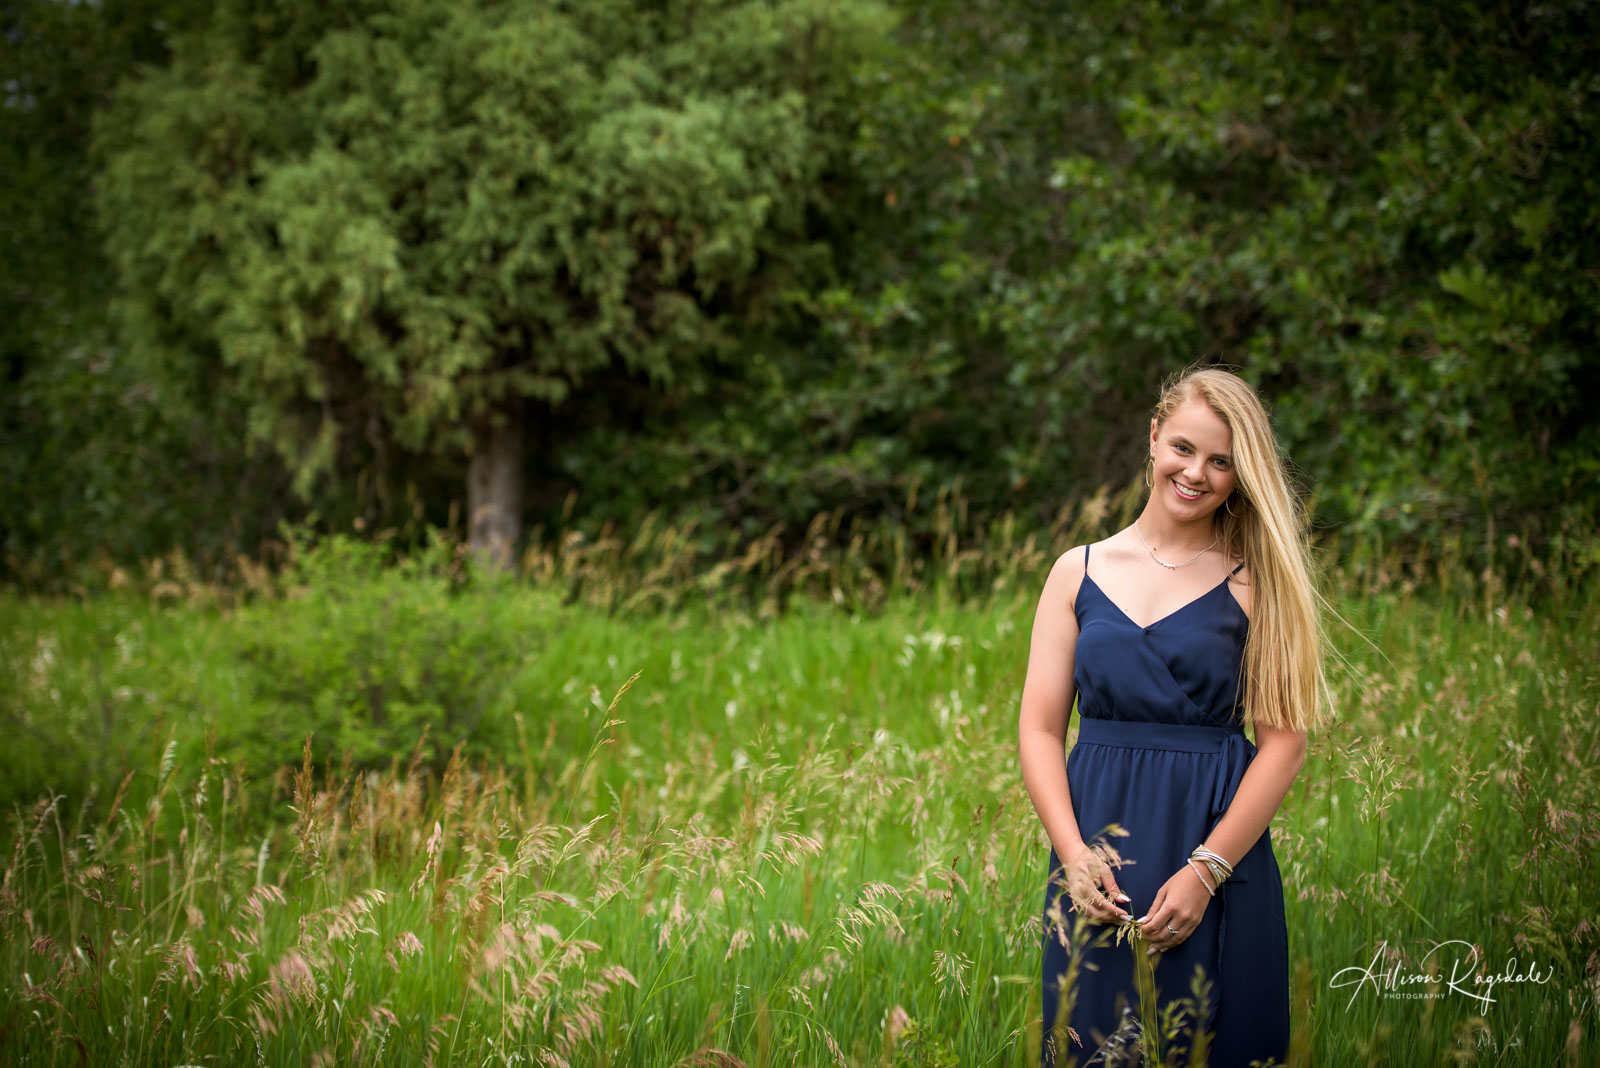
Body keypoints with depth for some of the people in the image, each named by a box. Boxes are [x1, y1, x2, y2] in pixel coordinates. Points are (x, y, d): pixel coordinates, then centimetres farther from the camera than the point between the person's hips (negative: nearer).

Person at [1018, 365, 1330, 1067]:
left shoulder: (1255, 583, 1)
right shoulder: (1079, 571, 7)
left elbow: (1283, 743, -5)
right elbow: (1039, 729, 4)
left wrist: (1205, 870, -13)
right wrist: (1073, 854, -10)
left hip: (1219, 845, -2)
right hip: (1096, 842, 2)